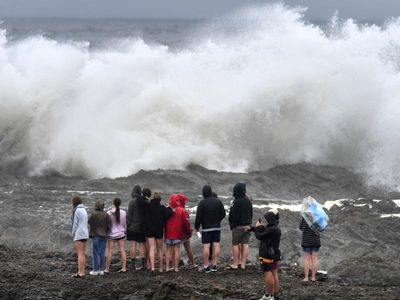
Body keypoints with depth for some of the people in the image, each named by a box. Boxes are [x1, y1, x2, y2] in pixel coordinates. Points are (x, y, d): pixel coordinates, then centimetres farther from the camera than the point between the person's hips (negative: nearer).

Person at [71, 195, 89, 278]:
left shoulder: (77, 210, -13)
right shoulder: (84, 210, 14)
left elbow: (75, 224, -13)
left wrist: (73, 234, 1)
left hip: (79, 234, -9)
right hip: (85, 234, 9)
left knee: (80, 254, -9)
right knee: (82, 254, 12)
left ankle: (81, 272, -10)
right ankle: (82, 271, 13)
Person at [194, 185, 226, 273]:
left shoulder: (202, 203, -10)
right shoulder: (218, 201, 4)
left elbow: (198, 217, -10)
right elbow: (223, 214, 9)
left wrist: (197, 227, 1)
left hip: (206, 227, -4)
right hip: (217, 227, 4)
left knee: (206, 246, -4)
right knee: (216, 245, 5)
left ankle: (206, 266, -6)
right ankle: (215, 264, 5)